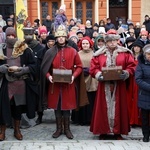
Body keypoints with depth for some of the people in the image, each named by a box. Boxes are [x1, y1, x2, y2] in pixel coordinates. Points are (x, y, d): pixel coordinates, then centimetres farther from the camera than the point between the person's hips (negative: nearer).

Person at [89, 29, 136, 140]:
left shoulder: (125, 53, 3)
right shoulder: (99, 54, 4)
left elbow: (132, 66, 0)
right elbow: (93, 68, 2)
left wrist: (126, 73, -18)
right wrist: (98, 74, -17)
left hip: (119, 86, 0)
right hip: (104, 86, 0)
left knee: (118, 107, 5)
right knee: (104, 107, 4)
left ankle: (118, 131, 15)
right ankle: (103, 131, 14)